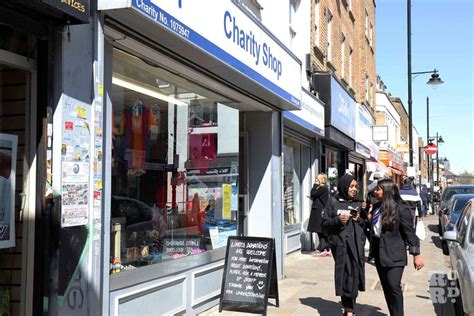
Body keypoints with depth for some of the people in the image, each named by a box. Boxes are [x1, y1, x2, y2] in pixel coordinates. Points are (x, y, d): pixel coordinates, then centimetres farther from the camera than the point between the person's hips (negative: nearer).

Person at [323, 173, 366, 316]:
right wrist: (338, 219, -13)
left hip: (356, 244, 2)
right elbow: (325, 223, 4)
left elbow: (365, 224, 18)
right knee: (345, 273, -5)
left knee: (354, 273, -4)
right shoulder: (333, 202, 5)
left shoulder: (358, 203, 14)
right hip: (340, 243, -2)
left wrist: (360, 219, -3)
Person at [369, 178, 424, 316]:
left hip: (394, 254, -7)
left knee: (393, 286, -13)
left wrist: (416, 254, -13)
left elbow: (410, 233, -12)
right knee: (386, 287, 11)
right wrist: (368, 218, 6)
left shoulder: (400, 208, -12)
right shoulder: (377, 207, 8)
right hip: (379, 253, 7)